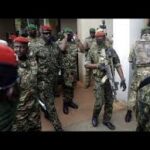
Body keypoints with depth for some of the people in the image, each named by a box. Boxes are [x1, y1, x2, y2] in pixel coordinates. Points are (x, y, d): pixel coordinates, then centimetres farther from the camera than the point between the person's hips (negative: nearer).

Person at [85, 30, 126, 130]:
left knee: (109, 101, 9)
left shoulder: (111, 50, 1)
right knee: (99, 102, -3)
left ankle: (107, 120, 28)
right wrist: (97, 65, -18)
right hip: (99, 80, -2)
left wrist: (122, 79, -7)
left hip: (110, 79, 3)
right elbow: (86, 64, -1)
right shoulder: (92, 50, -2)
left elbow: (117, 65, 0)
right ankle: (95, 117, 26)